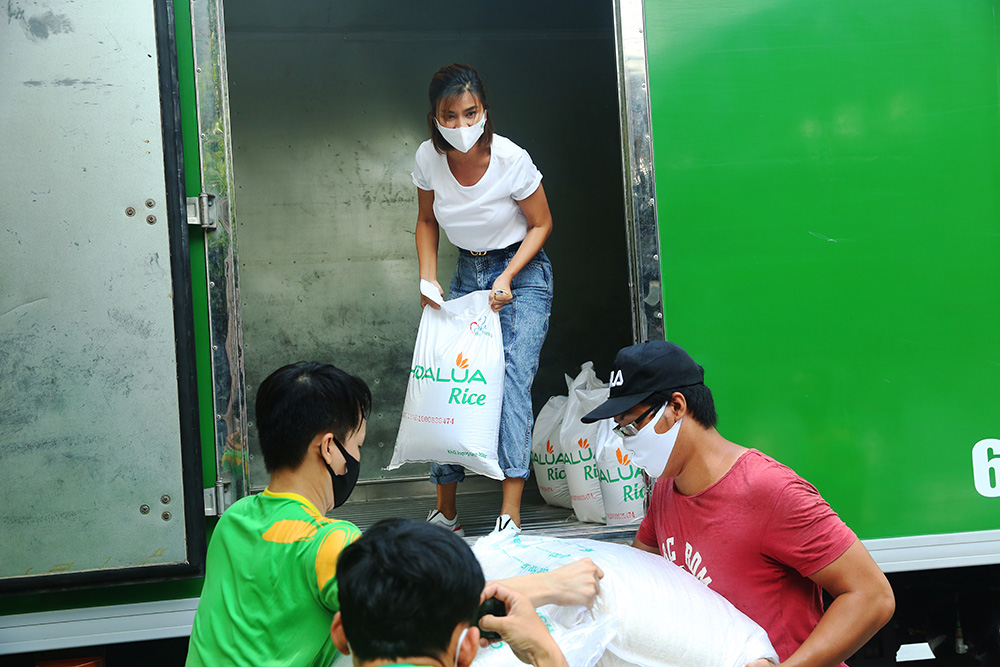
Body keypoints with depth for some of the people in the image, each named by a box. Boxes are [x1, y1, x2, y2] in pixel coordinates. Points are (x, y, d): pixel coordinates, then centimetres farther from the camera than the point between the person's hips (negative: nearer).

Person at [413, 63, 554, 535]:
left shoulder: (512, 160, -22)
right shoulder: (429, 159, -11)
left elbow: (541, 223, -7)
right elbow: (427, 221, 7)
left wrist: (508, 277, -19)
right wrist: (428, 279, -6)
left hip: (522, 271, -4)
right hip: (467, 272, 4)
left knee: (511, 377, -19)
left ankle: (510, 514, -21)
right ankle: (445, 510, 7)